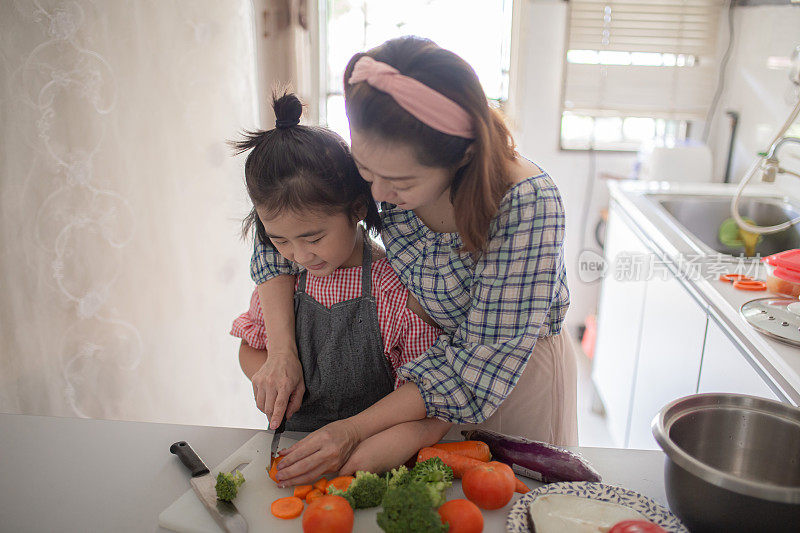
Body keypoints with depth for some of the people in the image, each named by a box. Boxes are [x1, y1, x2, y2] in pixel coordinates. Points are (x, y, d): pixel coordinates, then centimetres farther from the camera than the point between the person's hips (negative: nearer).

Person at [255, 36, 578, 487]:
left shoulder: (527, 204, -34)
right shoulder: (385, 165, -22)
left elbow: (488, 359, -31)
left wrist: (357, 429, -31)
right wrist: (282, 351, -20)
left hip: (519, 371, -3)